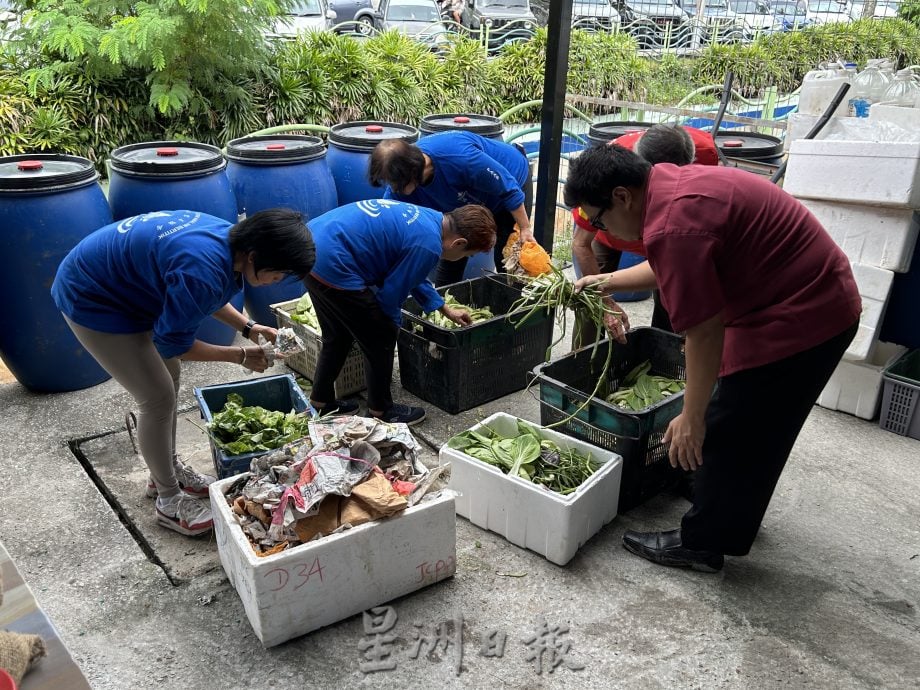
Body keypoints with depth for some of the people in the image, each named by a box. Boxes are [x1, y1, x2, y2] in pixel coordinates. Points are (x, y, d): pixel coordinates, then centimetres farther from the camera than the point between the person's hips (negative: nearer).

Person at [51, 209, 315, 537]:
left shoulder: (229, 238, -8)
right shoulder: (203, 270, -36)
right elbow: (172, 343, -22)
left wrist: (248, 327, 0)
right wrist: (241, 355, -15)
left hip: (120, 283, 9)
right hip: (91, 300, -9)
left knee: (167, 381, 15)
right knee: (158, 398, -4)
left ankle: (167, 470, 34)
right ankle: (169, 500, 14)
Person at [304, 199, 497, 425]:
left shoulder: (425, 217, 13)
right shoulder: (427, 245, -16)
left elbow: (411, 274, 27)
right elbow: (391, 293, -8)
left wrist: (445, 309, 34)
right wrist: (394, 322, 13)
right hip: (333, 267, -10)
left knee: (338, 337, 26)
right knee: (382, 338, 6)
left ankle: (321, 402, 40)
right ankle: (380, 411, 23)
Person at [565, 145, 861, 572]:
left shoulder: (673, 226, -27)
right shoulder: (673, 183, 5)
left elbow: (705, 332, -25)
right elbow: (672, 271, 21)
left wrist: (691, 418, -16)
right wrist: (605, 281, 24)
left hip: (797, 318, -10)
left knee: (729, 434, 2)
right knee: (755, 431, 22)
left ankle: (701, 544, 18)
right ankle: (734, 516, 40)